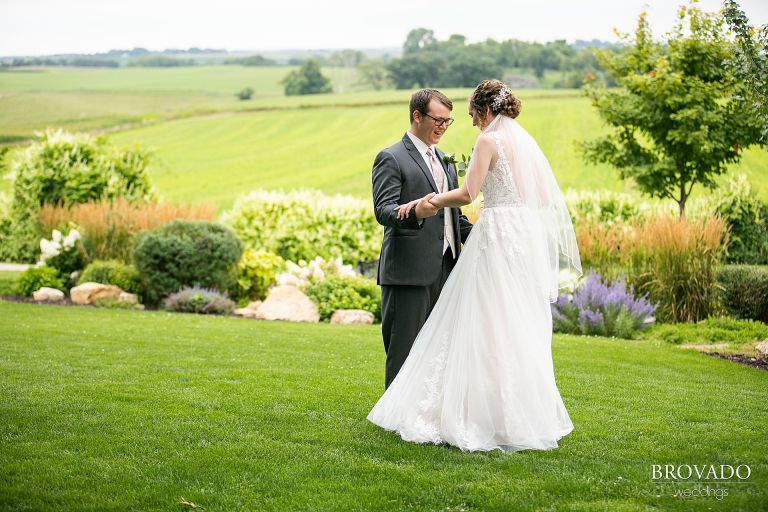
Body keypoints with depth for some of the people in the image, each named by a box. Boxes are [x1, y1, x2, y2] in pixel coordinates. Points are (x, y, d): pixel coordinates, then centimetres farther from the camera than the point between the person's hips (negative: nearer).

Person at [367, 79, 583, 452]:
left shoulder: (489, 140, -8)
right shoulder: (526, 140, 14)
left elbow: (467, 194, -17)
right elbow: (546, 196, 14)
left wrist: (428, 201, -5)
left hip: (498, 237, -8)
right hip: (529, 238, 8)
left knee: (489, 328, -3)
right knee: (522, 329, 12)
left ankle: (487, 417, 0)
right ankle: (526, 415, 16)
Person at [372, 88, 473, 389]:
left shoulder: (445, 160, 20)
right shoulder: (391, 158, -5)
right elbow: (383, 210, -16)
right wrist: (416, 212, -36)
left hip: (444, 269, 8)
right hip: (409, 271, -8)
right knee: (404, 351, -4)